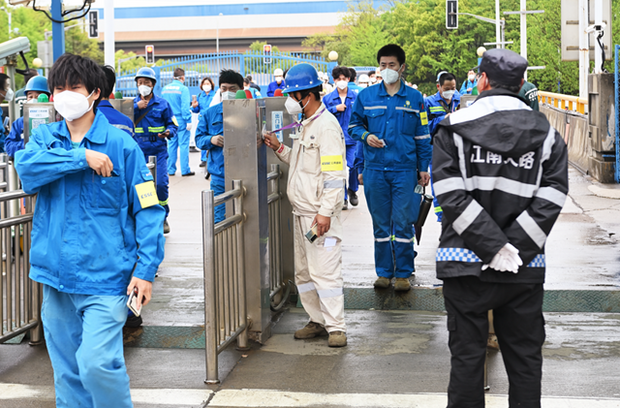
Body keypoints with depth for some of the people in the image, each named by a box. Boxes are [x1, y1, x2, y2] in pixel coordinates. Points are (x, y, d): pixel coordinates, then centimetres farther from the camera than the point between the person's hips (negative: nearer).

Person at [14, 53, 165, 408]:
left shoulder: (121, 144, -3)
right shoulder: (45, 136, 9)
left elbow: (148, 209, -4)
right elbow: (26, 165, -13)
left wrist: (146, 269, -12)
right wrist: (82, 158, -19)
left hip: (105, 275, -5)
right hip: (55, 273, 5)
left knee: (96, 363, -16)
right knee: (67, 371, 12)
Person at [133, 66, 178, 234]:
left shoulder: (162, 104, 7)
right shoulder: (132, 104, 10)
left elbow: (172, 124, 9)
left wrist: (169, 132, -12)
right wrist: (136, 107, -11)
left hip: (158, 150, -1)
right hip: (138, 150, 1)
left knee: (161, 183, -11)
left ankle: (163, 217, 6)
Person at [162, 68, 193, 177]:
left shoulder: (165, 89, 8)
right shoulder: (183, 89, -11)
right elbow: (185, 107, -15)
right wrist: (188, 121, -12)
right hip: (181, 120, -6)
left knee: (171, 144, 11)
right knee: (184, 144, -2)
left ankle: (170, 170, 13)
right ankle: (185, 170, -1)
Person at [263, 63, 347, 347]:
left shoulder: (326, 126, -14)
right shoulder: (305, 125, 16)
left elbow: (334, 174, -19)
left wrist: (325, 212, -23)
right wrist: (279, 148, 10)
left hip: (320, 213, -10)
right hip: (301, 211, 10)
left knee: (324, 270, -9)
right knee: (303, 270, 13)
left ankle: (336, 327, -3)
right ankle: (317, 321, 22)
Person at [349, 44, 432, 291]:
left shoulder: (414, 98, 6)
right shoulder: (366, 96, 6)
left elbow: (422, 136, 9)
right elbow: (354, 125, 15)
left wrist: (424, 167, 6)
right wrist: (365, 136, -7)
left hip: (404, 169, -1)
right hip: (375, 169, 1)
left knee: (403, 223, -2)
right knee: (380, 224, 7)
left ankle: (403, 273, 7)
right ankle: (384, 272, 17)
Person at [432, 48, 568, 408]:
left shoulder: (454, 127, -2)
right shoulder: (546, 134, 3)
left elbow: (452, 196, -11)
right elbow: (550, 199, -7)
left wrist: (495, 247, -14)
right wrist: (513, 248, -10)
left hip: (466, 264, -1)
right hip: (525, 269, 2)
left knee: (467, 355, 7)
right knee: (525, 357, 11)